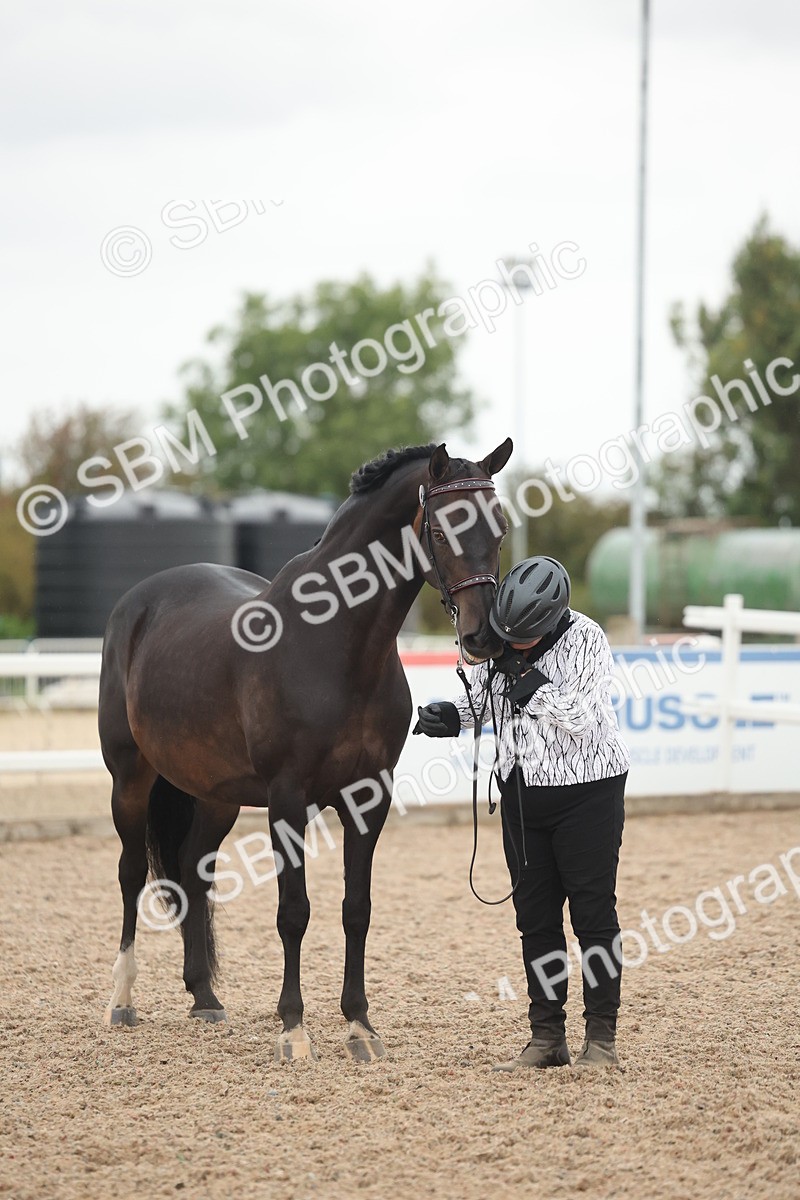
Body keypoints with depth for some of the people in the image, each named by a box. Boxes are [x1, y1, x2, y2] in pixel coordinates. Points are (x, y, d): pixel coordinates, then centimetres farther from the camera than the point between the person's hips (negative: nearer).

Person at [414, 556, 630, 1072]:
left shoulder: (586, 640, -18)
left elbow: (579, 717, -27)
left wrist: (521, 672, -26)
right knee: (535, 916, 7)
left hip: (587, 791, -6)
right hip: (522, 792, 6)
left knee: (593, 911, -3)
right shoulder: (495, 641, -1)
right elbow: (482, 697, 13)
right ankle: (547, 1038, 14)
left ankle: (602, 1039, 4)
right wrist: (452, 715, -8)